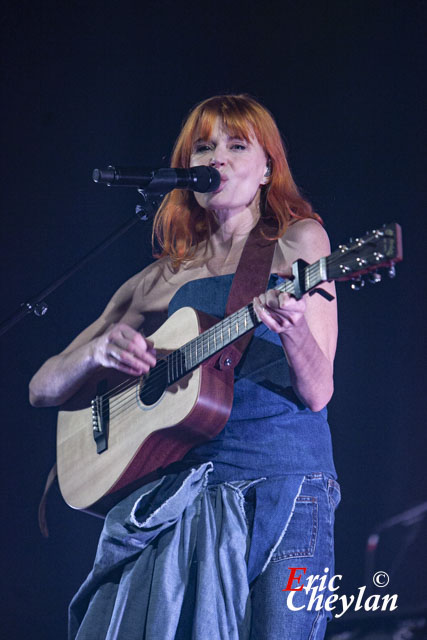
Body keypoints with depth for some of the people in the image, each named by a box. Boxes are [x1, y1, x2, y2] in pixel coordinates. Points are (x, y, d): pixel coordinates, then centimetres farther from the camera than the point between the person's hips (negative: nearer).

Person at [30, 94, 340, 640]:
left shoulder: (296, 243, 6)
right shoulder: (161, 282, 13)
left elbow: (317, 393, -3)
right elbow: (43, 390, 13)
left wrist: (292, 331, -24)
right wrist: (100, 349, -9)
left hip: (282, 489, -2)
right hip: (178, 494, 3)